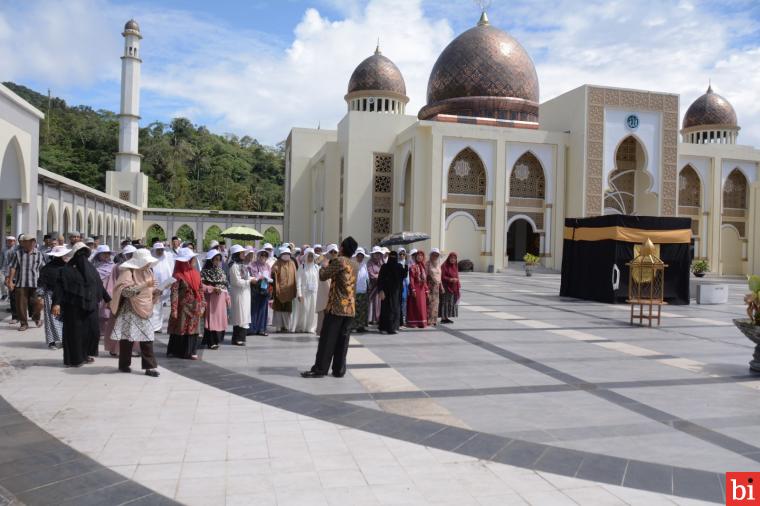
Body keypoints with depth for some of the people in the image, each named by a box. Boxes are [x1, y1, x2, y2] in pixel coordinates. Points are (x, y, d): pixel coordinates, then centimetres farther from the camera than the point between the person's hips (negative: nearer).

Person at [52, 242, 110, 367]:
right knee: (75, 332, 1)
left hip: (90, 305, 4)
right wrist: (57, 303, -22)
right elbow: (60, 287, -11)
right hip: (73, 306, -4)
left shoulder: (91, 269, 11)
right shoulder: (67, 270, -4)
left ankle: (87, 353, 23)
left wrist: (108, 299, 19)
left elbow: (100, 285, 17)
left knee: (94, 331, 2)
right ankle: (74, 358, 13)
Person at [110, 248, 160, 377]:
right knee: (127, 337, 2)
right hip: (129, 311, -5)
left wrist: (155, 292, -2)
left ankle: (150, 367, 0)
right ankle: (124, 365, 19)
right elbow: (125, 291, -21)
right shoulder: (128, 272, -10)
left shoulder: (147, 272, 11)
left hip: (143, 310, 5)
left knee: (147, 338, -1)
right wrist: (144, 285, -24)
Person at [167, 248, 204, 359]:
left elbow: (200, 290, 12)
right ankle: (176, 351, 15)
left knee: (193, 329, 8)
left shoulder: (196, 273, 8)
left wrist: (201, 305, 9)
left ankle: (191, 351, 15)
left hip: (194, 308, 6)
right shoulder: (178, 275, -12)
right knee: (180, 329, 3)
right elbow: (174, 293, -15)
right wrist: (174, 309, -19)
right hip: (183, 307, -6)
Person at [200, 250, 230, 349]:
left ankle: (216, 340, 18)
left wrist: (227, 298, 10)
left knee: (220, 319, 9)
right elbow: (201, 285, -14)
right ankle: (211, 342, 3)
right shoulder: (205, 272, -7)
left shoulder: (220, 271, 13)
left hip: (221, 299, 6)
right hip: (211, 299, -6)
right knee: (211, 319, -3)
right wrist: (213, 289, -20)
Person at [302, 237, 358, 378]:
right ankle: (339, 370, 8)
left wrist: (325, 266, 13)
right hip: (350, 308, 7)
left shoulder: (339, 260, -10)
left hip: (336, 306, -7)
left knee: (327, 339, -2)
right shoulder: (353, 264, 14)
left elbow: (323, 275, -6)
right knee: (342, 340, 7)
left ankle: (320, 369, 1)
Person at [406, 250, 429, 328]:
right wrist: (413, 289, -19)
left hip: (422, 288, 7)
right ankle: (413, 322, 3)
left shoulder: (423, 267, 14)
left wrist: (426, 290, 12)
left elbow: (425, 280, 16)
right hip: (415, 287, -7)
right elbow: (411, 279, -13)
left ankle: (421, 322, 16)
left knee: (422, 306, 8)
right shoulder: (413, 267, -7)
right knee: (415, 305, -3)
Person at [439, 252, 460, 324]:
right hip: (446, 287, -7)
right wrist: (450, 279, -23)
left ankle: (447, 317, 16)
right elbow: (442, 277, -13)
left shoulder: (455, 266, 13)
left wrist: (458, 285, 11)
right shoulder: (444, 266, -9)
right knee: (445, 303, -6)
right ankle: (443, 318, -1)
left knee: (451, 303, 9)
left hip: (454, 287, 8)